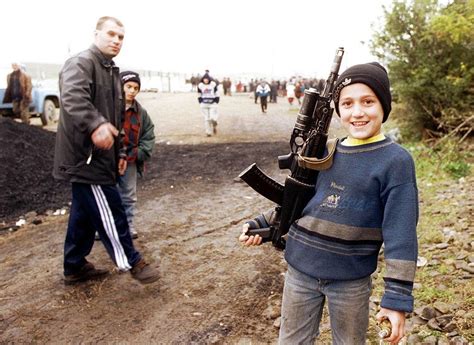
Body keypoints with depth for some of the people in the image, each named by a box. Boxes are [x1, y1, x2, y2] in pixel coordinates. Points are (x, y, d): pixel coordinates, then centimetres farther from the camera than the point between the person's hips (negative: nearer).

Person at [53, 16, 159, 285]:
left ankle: (75, 267, 29)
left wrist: (119, 152, 24)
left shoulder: (112, 72, 20)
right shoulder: (80, 63, -11)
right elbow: (73, 98, -33)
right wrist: (95, 125, -49)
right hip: (85, 154, -10)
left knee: (85, 212, 17)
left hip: (97, 155, 10)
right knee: (109, 210, -3)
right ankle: (131, 262, 11)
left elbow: (116, 120, 26)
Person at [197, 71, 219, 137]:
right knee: (206, 118, 2)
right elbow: (199, 95, 13)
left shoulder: (213, 84, -4)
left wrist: (216, 102, -1)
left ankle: (214, 126, 21)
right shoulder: (200, 85, 2)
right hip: (204, 104, 2)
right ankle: (208, 132, 12)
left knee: (213, 118, -10)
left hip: (212, 103, -2)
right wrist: (201, 102, 5)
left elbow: (217, 94, 4)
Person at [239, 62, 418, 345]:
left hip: (350, 281, -4)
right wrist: (263, 224, 4)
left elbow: (400, 234, -14)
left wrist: (398, 297, -16)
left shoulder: (396, 161, -12)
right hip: (300, 271, 5)